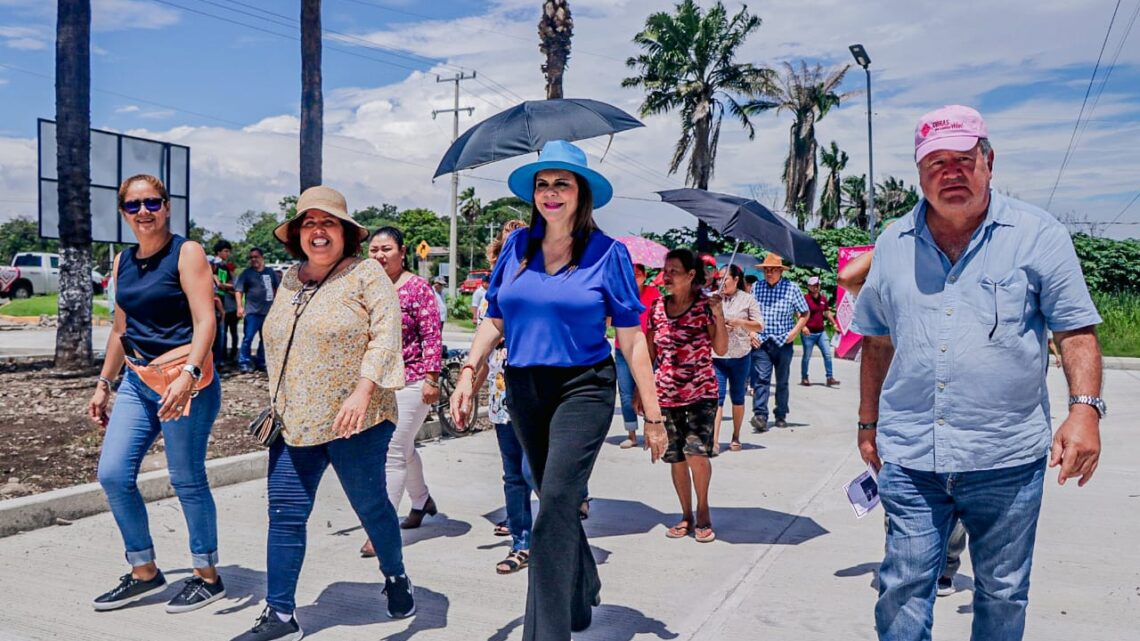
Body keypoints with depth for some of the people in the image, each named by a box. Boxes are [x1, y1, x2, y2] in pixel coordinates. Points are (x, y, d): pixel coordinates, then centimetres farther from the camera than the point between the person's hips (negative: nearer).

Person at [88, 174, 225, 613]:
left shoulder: (186, 252, -7)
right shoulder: (123, 262, 14)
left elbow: (205, 321, -16)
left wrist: (188, 375, -28)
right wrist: (103, 384, 21)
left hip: (185, 378, -7)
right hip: (138, 380, 7)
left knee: (187, 480, -1)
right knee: (113, 475, 3)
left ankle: (208, 576, 16)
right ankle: (145, 572, 20)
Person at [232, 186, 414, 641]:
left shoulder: (366, 274, -5)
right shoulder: (289, 281, 14)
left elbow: (386, 333, -14)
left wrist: (362, 391, -25)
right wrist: (278, 404, 21)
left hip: (355, 420, -5)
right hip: (295, 421, 6)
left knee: (370, 504, 8)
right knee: (285, 514, 3)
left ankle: (395, 577, 34)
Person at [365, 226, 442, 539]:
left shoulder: (417, 287, -10)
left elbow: (432, 336, -13)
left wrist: (431, 378, -18)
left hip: (411, 381, -7)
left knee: (394, 453, -5)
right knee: (403, 447, 20)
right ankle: (421, 501, 42)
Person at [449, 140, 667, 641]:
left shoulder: (606, 253, -6)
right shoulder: (517, 247, 5)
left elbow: (631, 341, -5)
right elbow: (494, 320, 12)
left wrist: (653, 416, -6)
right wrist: (468, 373, -3)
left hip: (583, 388, -5)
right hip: (523, 389, 5)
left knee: (556, 505, -14)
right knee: (556, 501, 18)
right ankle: (581, 595, 41)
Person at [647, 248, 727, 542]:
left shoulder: (704, 305, -4)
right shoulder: (657, 309, 4)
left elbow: (721, 349, -9)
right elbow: (650, 353, 12)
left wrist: (718, 315, -20)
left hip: (701, 392, -3)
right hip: (666, 395, 3)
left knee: (697, 453, -15)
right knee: (675, 458, 7)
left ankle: (703, 511, 8)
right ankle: (687, 516, 23)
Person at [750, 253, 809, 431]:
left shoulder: (791, 288, 1)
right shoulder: (756, 287, 5)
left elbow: (804, 314, 8)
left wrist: (795, 331, -5)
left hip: (784, 342, 0)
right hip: (760, 342, 0)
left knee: (782, 381, 10)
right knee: (761, 378, -12)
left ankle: (781, 415, 22)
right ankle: (760, 415, -18)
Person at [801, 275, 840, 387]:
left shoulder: (823, 298, 9)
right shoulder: (805, 298, -9)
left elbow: (827, 312, 21)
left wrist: (834, 324, 20)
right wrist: (803, 326, -27)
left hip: (821, 332, 6)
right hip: (808, 333, -5)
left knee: (828, 354, 0)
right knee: (807, 356, 4)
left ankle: (830, 378, 4)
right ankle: (804, 378, 17)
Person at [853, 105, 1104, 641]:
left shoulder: (1037, 234, 0)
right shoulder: (893, 245, 8)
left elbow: (1076, 330, -1)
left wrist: (1084, 408, -16)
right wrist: (868, 423, 16)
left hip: (1007, 459, -1)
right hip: (909, 457, 2)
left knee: (1003, 596, 13)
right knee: (902, 591, 5)